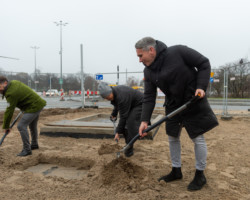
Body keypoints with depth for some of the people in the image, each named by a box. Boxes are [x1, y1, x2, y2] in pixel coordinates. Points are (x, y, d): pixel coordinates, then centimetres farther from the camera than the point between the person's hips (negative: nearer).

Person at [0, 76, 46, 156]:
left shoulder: (11, 93, -24)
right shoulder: (14, 82, 3)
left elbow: (9, 111, -19)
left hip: (33, 107, -11)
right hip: (38, 103, 11)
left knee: (21, 126, -12)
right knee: (32, 125, 25)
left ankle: (27, 149, -4)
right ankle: (34, 144, 43)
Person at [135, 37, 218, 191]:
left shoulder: (178, 52, -19)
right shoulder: (148, 71, -3)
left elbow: (204, 63, -10)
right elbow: (149, 97, -4)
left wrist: (201, 86, -21)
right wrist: (144, 120, -12)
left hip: (193, 101, -5)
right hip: (173, 105, 6)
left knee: (198, 138, 2)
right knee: (173, 138, 12)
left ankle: (200, 175, 20)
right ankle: (176, 171, 30)